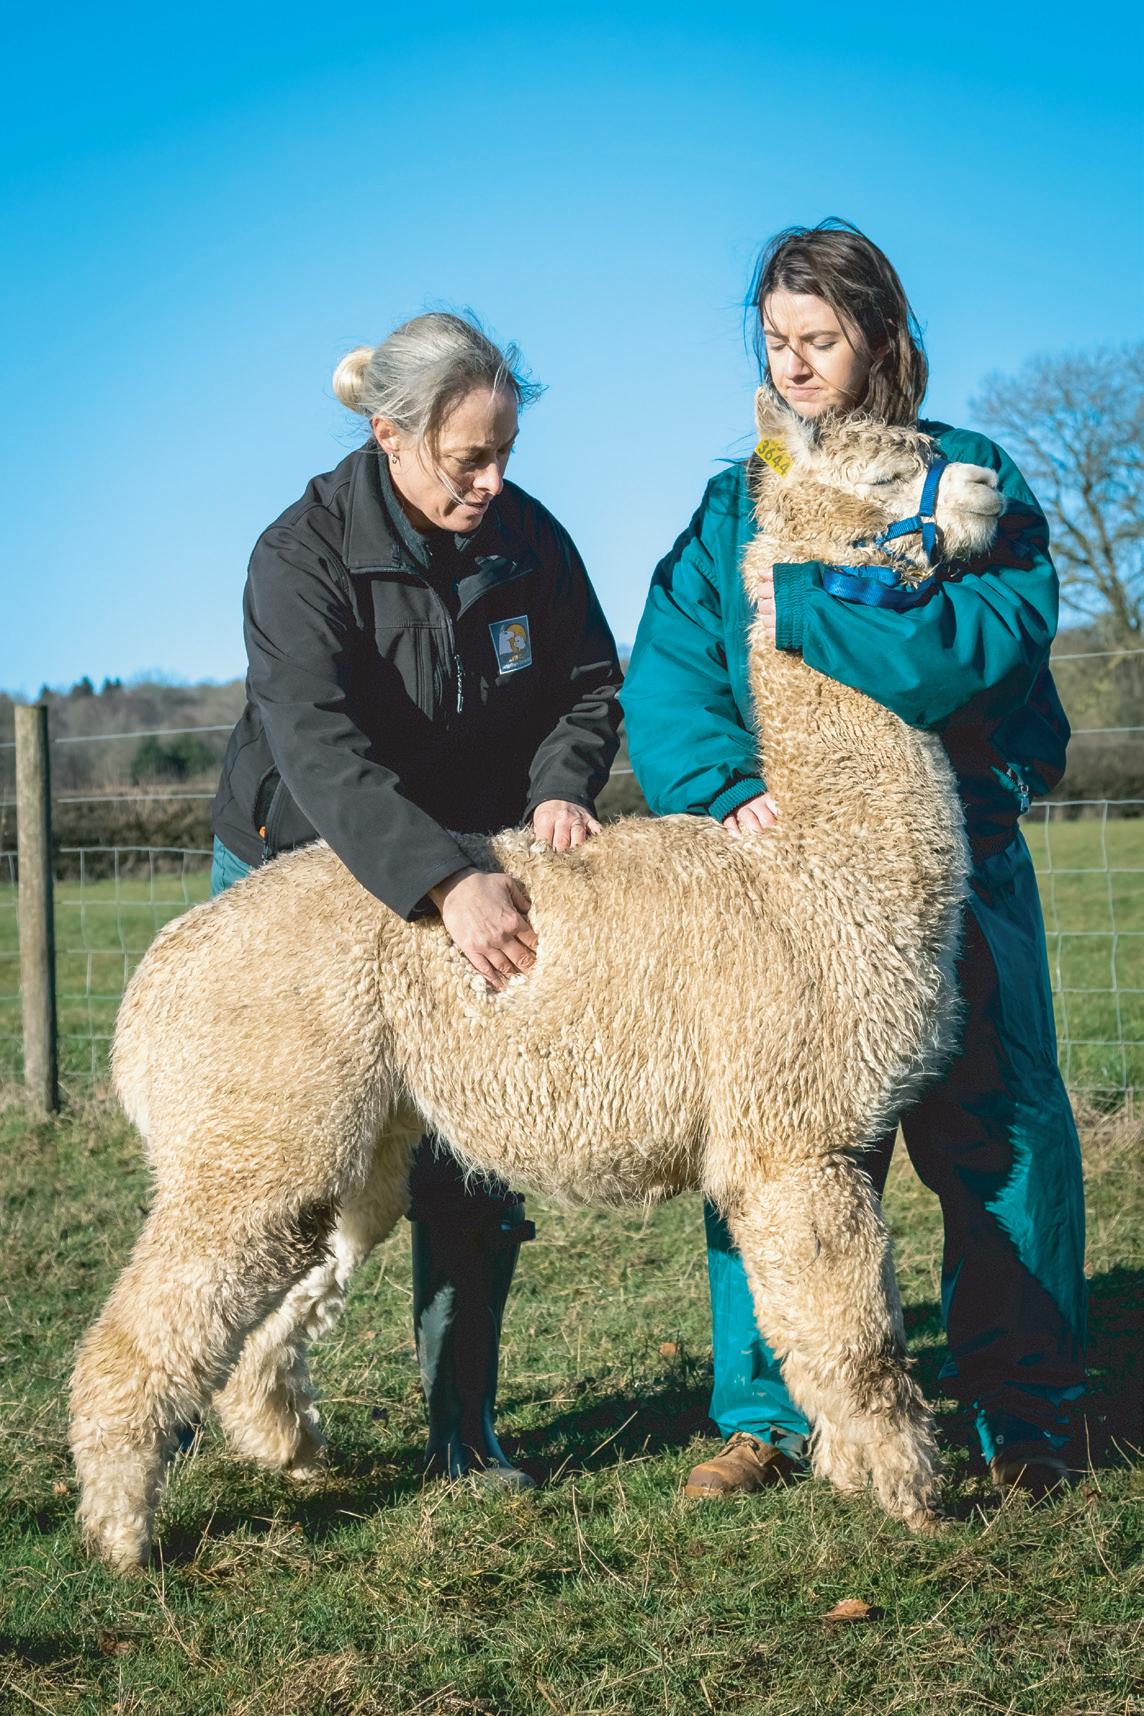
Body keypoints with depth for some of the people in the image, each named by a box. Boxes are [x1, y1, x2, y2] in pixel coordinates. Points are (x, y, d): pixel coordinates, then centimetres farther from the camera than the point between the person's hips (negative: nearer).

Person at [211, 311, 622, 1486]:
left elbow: (589, 687, 5)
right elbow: (317, 745, -34)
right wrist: (442, 882, -45)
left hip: (477, 877, 4)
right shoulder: (302, 554, -21)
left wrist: (559, 784, -18)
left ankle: (462, 1438, 13)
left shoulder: (529, 540, -6)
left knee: (478, 1167, 1)